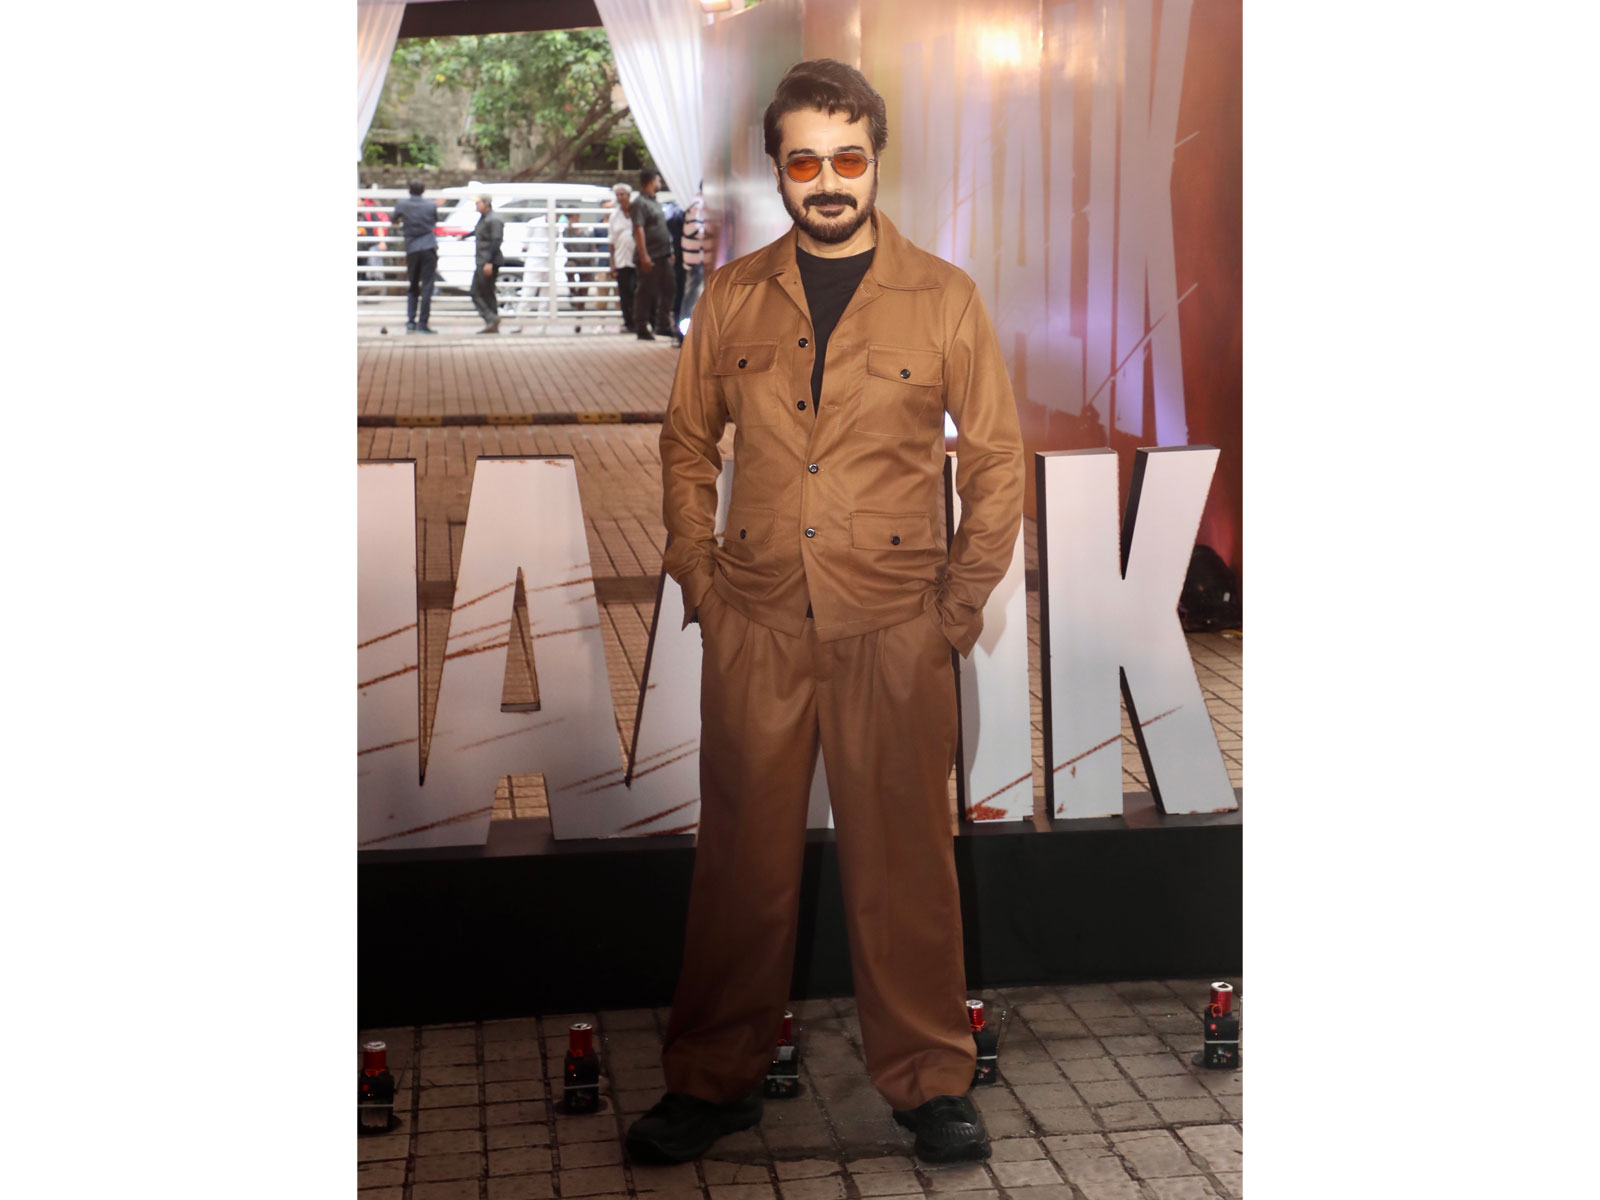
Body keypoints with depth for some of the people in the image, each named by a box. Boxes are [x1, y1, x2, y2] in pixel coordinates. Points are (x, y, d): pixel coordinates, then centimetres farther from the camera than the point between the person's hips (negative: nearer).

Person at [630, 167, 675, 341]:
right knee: (646, 293, -4)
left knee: (667, 290, 11)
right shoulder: (639, 203, -12)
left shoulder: (654, 202, 18)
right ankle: (642, 329, 3)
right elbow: (638, 230, -19)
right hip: (649, 258, -9)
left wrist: (670, 252, 20)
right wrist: (644, 256, -24)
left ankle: (663, 326, 20)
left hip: (663, 255, 9)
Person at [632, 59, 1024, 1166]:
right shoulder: (733, 298, 8)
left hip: (895, 628, -1)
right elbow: (688, 441, 16)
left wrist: (965, 597, 0)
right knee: (744, 855, 7)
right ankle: (717, 1079, 21)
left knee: (905, 857, 4)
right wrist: (695, 570, 6)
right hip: (754, 626, 2)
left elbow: (997, 455, 6)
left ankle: (929, 1080, 20)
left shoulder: (944, 298, 2)